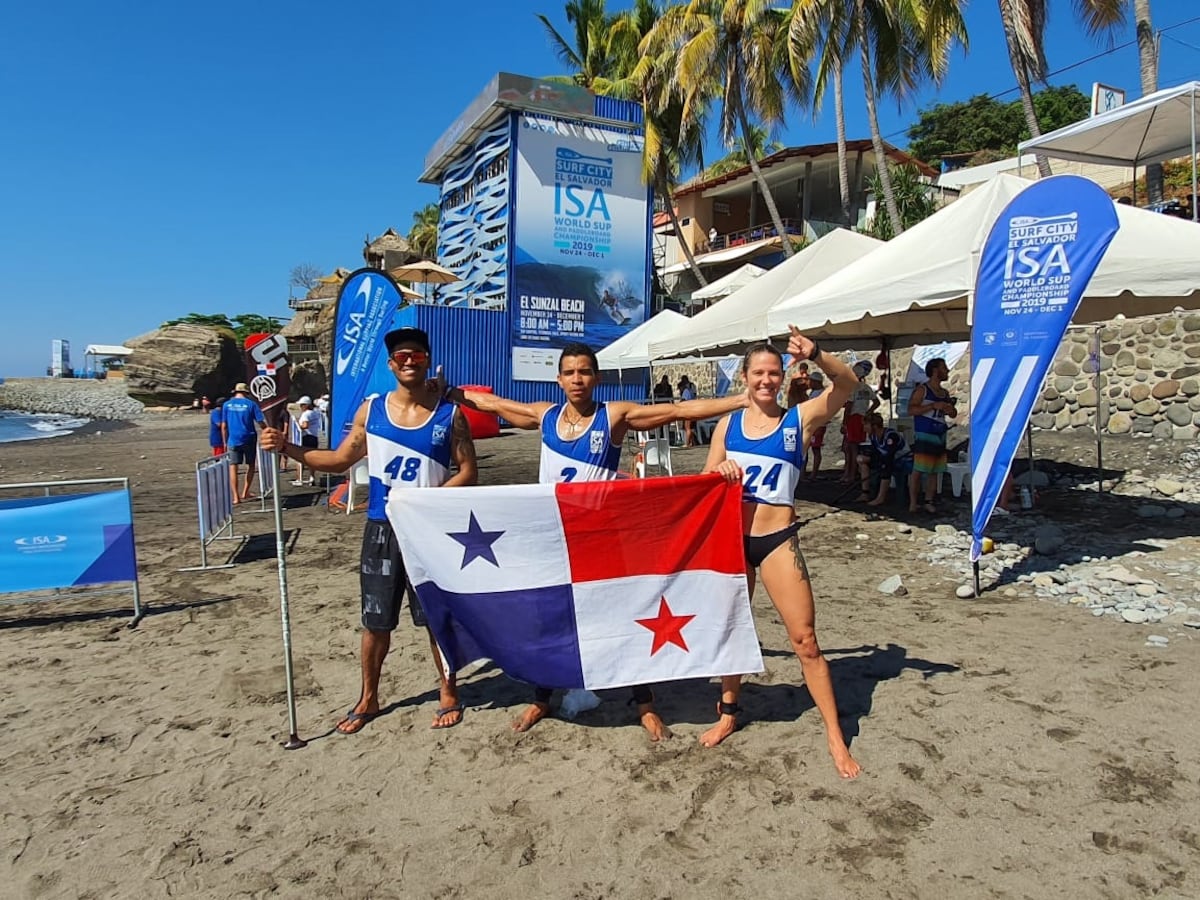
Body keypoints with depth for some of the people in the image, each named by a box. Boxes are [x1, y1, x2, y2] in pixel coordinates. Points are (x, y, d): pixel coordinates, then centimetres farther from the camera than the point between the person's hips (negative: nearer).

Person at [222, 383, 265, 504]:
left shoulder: (227, 404, 3)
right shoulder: (251, 404, -3)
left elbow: (224, 426, 3)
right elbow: (260, 422, -5)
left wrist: (225, 441, 12)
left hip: (233, 440, 1)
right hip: (249, 439, -1)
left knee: (233, 466, 4)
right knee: (251, 465, 16)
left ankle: (236, 496, -2)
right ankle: (245, 492, 14)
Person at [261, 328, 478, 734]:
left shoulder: (450, 414, -5)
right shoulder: (371, 409, 2)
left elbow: (468, 471, -5)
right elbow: (340, 459, 9)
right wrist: (287, 447, -2)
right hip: (382, 529, 2)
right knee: (376, 620, 12)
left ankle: (448, 693, 27)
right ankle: (368, 698, 30)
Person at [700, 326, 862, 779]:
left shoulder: (799, 419, -3)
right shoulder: (729, 423, 6)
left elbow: (848, 384, -17)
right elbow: (705, 482, 10)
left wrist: (815, 355, -33)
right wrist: (720, 471, -12)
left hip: (778, 539, -3)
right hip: (731, 537, 3)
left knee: (805, 639, -2)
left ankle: (835, 736, 12)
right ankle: (729, 712, 37)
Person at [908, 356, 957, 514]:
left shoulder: (945, 393, 15)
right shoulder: (922, 390, -5)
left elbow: (953, 414, 22)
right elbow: (911, 410, -16)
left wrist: (951, 409, -2)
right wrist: (934, 406, -20)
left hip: (940, 436, 7)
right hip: (924, 436, -7)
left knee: (934, 471, 8)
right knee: (918, 470, -8)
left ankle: (928, 502, 15)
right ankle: (913, 503, -4)